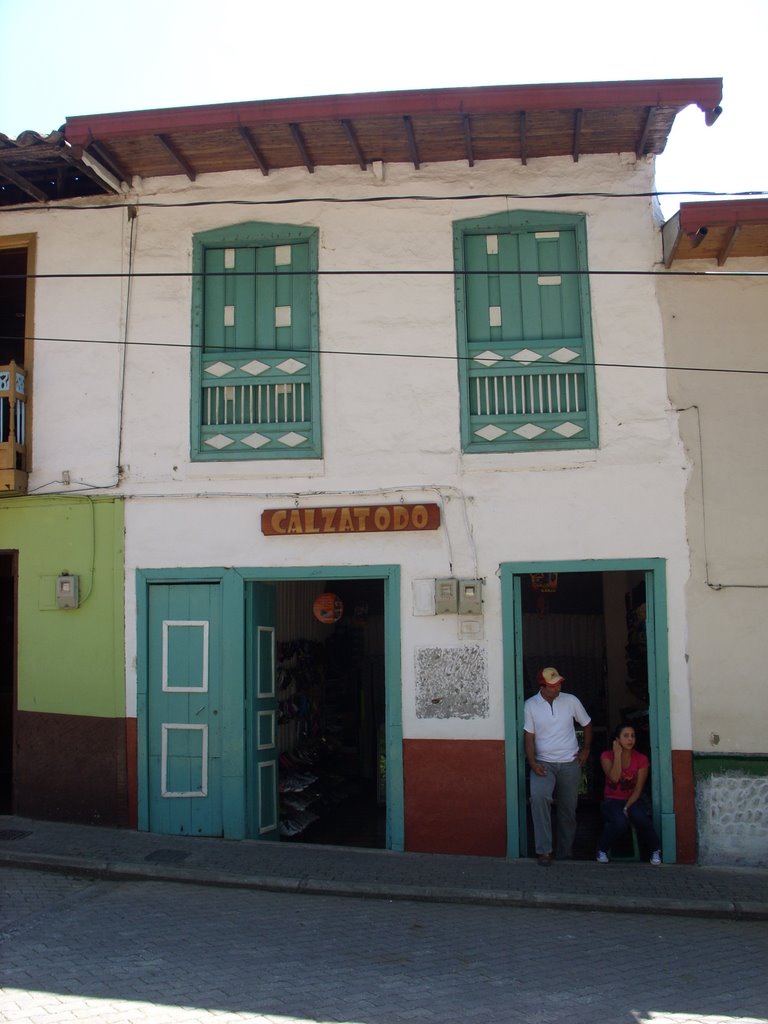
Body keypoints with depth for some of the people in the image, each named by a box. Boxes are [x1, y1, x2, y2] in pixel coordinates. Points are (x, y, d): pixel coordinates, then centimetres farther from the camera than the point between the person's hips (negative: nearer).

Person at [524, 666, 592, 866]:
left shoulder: (571, 701, -2)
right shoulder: (531, 705, -5)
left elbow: (587, 724, 13)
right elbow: (529, 737, -5)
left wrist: (586, 749, 7)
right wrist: (532, 763, -15)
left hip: (570, 763, 2)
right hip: (544, 763, -2)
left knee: (568, 809, 9)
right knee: (538, 796, -28)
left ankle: (565, 853, 28)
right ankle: (544, 850, -20)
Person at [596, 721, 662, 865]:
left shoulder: (641, 759, -3)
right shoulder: (607, 756, -6)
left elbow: (638, 789, -8)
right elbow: (614, 778, -24)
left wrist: (627, 807, -21)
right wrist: (617, 754, -19)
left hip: (633, 800, 1)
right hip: (612, 800, -1)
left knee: (639, 816, -35)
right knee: (620, 822, -35)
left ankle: (656, 849, -9)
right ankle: (602, 850, -7)